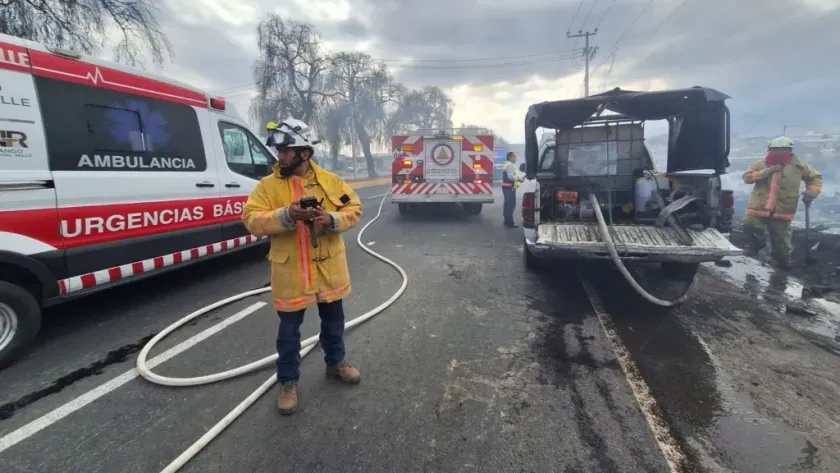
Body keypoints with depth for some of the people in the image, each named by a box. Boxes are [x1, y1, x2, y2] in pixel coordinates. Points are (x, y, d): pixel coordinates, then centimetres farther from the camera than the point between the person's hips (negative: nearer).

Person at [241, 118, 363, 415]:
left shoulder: (330, 181, 0)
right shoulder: (268, 185, -4)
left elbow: (354, 209, 0)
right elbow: (252, 220, -12)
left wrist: (332, 219, -20)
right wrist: (286, 215, -28)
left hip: (329, 269, 2)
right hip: (290, 272, -2)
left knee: (333, 320, 19)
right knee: (289, 329, 9)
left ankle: (336, 363, 42)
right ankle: (288, 382, 28)